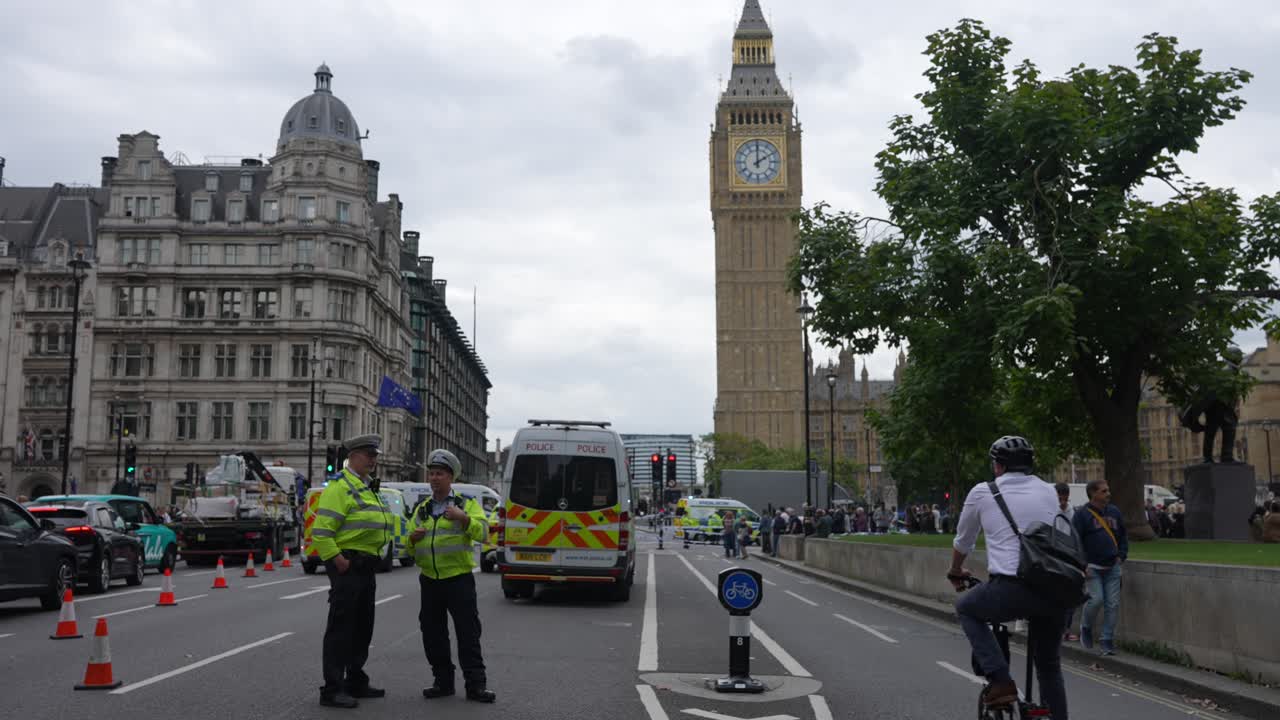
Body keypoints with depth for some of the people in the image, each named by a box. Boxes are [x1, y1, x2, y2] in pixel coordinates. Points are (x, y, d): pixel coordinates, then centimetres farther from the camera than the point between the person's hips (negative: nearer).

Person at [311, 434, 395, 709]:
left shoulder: (367, 489, 19)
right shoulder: (340, 486, -11)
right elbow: (321, 530, -19)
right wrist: (338, 560, -21)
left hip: (367, 568, 10)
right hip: (347, 566, -9)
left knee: (362, 627, 15)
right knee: (340, 627, -6)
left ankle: (356, 682, 26)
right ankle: (332, 689, -1)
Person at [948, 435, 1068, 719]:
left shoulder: (983, 492, 9)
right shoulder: (1048, 491, 18)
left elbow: (963, 542, 22)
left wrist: (956, 573, 41)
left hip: (1011, 590, -4)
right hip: (1055, 593, 4)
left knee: (966, 609, 25)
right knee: (1050, 667, 24)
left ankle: (1000, 681, 10)